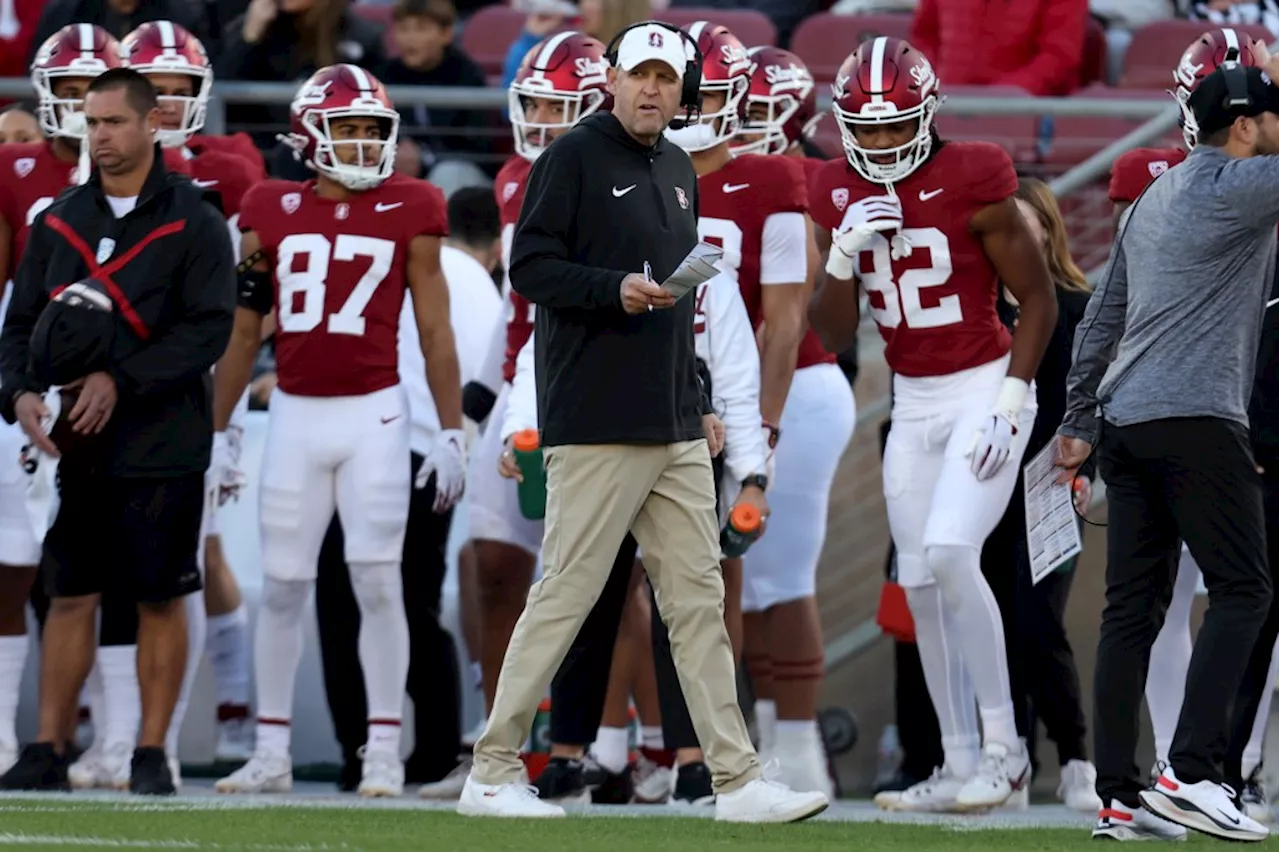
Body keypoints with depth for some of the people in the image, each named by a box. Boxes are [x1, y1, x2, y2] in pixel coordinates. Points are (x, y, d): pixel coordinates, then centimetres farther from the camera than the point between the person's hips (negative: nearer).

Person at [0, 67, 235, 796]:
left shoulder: (193, 222, -5)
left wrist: (121, 381, -18)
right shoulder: (61, 221, 10)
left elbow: (208, 330, -12)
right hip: (73, 442, 4)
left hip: (161, 442, -4)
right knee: (71, 595, 6)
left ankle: (152, 755, 8)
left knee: (161, 596, 2)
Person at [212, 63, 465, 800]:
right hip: (294, 414, 2)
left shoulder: (409, 213, -1)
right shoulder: (272, 212, 5)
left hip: (374, 413, -2)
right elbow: (244, 333, 12)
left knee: (378, 582, -4)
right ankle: (271, 754, 12)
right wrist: (213, 433, 12)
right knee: (283, 587, 5)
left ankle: (385, 754, 2)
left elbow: (436, 332, 2)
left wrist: (452, 433, -1)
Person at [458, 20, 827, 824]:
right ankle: (493, 772, 4)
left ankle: (737, 779, 4)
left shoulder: (679, 171, 17)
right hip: (597, 426, -7)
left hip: (676, 433, 7)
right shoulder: (574, 159, -6)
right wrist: (615, 289, -24)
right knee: (566, 595, -4)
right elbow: (531, 268, -11)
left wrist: (702, 402, 19)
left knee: (699, 599, 5)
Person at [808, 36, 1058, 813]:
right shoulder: (841, 196, 2)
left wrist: (1009, 405, -15)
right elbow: (834, 335, 4)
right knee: (922, 583, 5)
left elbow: (1039, 299, -8)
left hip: (984, 389, -6)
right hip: (913, 401, 6)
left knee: (949, 554, -21)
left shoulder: (972, 182, -15)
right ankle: (960, 766, 14)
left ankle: (1003, 745, -9)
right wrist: (844, 254, -13)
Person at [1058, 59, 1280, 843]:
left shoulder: (1156, 197, 20)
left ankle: (1119, 795, 3)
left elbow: (1102, 319, 22)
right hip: (1196, 421, -9)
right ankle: (1191, 771, -16)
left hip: (1124, 424, 9)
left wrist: (1080, 422, 26)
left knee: (1133, 605, 6)